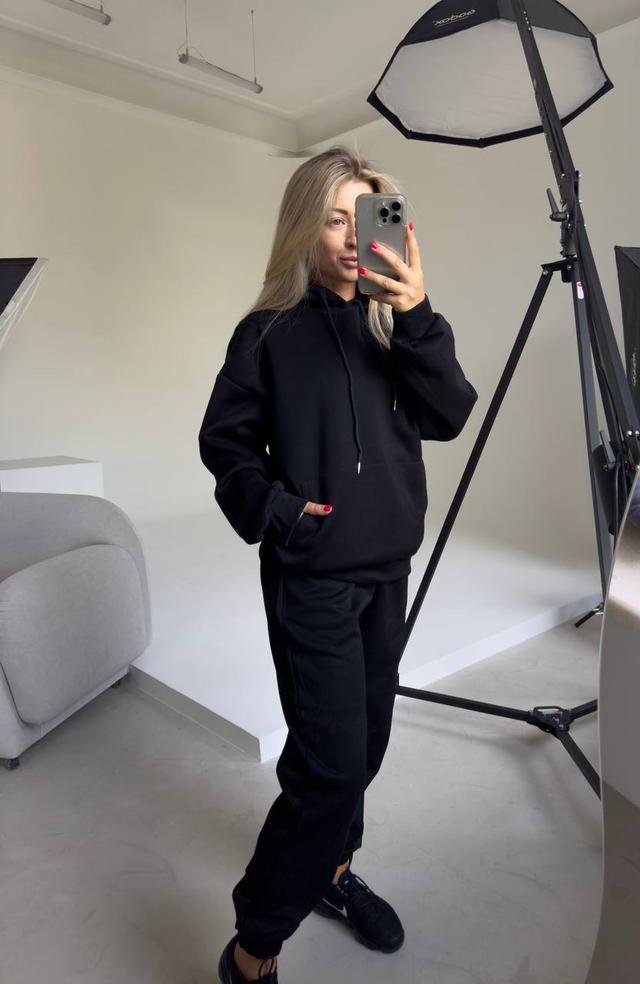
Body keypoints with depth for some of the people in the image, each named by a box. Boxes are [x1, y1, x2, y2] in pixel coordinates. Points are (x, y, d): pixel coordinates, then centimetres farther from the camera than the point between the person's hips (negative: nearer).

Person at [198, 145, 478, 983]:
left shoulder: (391, 321, 5)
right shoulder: (271, 331, -5)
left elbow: (449, 417, -8)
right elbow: (224, 441, -1)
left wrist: (419, 318, -19)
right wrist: (273, 507, -16)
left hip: (388, 567, 5)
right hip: (311, 575, -5)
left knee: (364, 741, 16)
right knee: (330, 763, -6)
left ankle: (329, 870, 41)